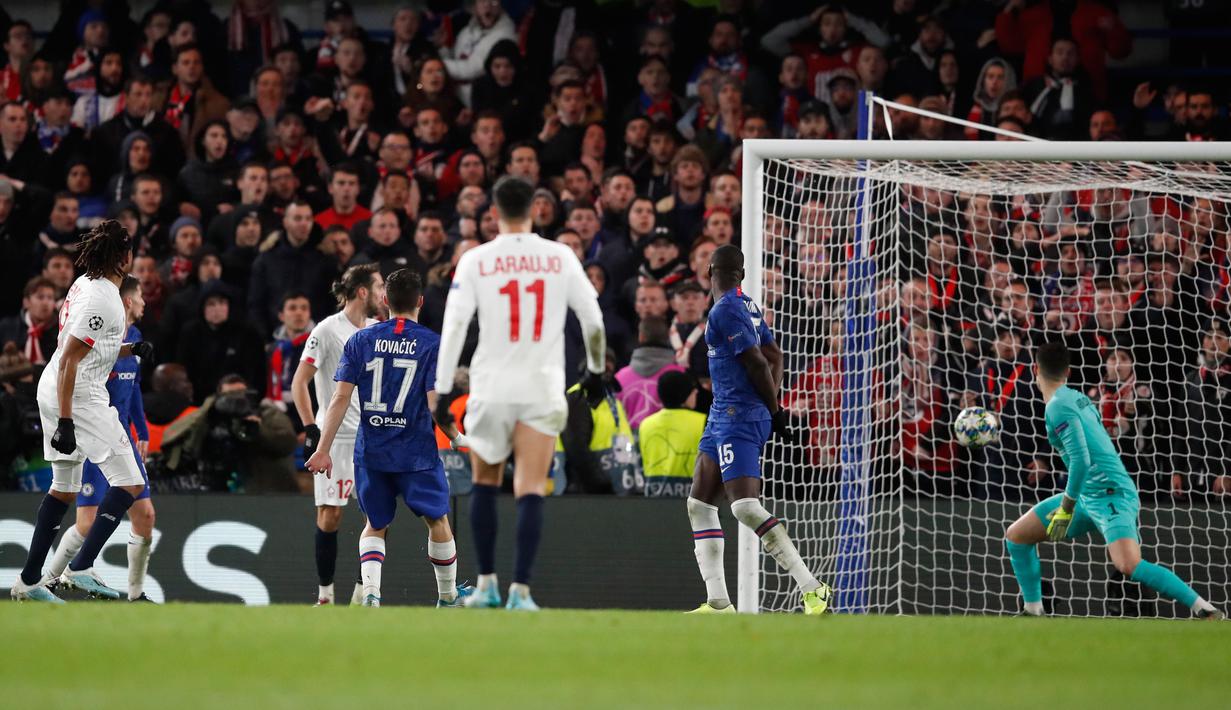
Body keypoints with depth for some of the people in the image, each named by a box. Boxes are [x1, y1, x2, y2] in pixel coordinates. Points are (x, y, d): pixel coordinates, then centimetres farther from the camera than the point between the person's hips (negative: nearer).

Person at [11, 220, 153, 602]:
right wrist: (65, 422, -24)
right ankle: (81, 567, -14)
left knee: (65, 488, 17)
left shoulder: (86, 284, 11)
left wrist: (131, 349, 10)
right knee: (130, 484, -8)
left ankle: (29, 579, 17)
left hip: (53, 391, 10)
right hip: (79, 397, -10)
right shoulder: (100, 299, -18)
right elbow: (69, 360, -22)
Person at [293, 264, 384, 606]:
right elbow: (299, 382, -7)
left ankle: (365, 589, 7)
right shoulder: (327, 330, -7)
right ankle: (325, 593, 5)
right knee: (329, 515, -4)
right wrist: (310, 429, -13)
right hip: (334, 435, -5)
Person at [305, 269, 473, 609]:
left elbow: (341, 397, -5)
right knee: (438, 520, 18)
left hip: (370, 453, 2)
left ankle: (370, 593, -6)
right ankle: (448, 596, 30)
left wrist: (323, 449, -4)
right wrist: (457, 438, 4)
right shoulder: (433, 344, -6)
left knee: (375, 525, 15)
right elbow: (435, 404, -12)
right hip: (417, 453, -2)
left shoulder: (361, 340, 0)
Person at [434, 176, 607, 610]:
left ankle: (486, 585, 18)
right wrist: (595, 371, 21)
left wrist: (442, 391, -4)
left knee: (485, 484, 17)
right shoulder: (560, 257, 3)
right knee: (530, 490, -3)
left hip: (491, 389, 0)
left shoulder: (475, 260, -1)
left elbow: (454, 327, -6)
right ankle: (520, 589, -15)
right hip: (543, 389, 0)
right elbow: (593, 319, 6)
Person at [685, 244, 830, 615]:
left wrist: (774, 410, -7)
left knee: (746, 506, -18)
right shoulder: (748, 307, 14)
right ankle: (718, 602, 7)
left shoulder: (725, 311, -14)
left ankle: (811, 588, -19)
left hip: (739, 417, -10)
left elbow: (758, 363, -17)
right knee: (699, 503, 9)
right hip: (723, 416, 10)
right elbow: (775, 356, 18)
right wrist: (773, 406, 14)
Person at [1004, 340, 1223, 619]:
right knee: (1016, 537, 12)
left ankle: (1205, 610, -24)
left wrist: (1066, 509, -18)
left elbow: (1081, 460, -24)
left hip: (1110, 495, -10)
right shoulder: (1078, 398, 12)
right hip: (1087, 495, 10)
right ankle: (1034, 614, 16)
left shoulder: (1057, 407, -15)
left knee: (1129, 566, -29)